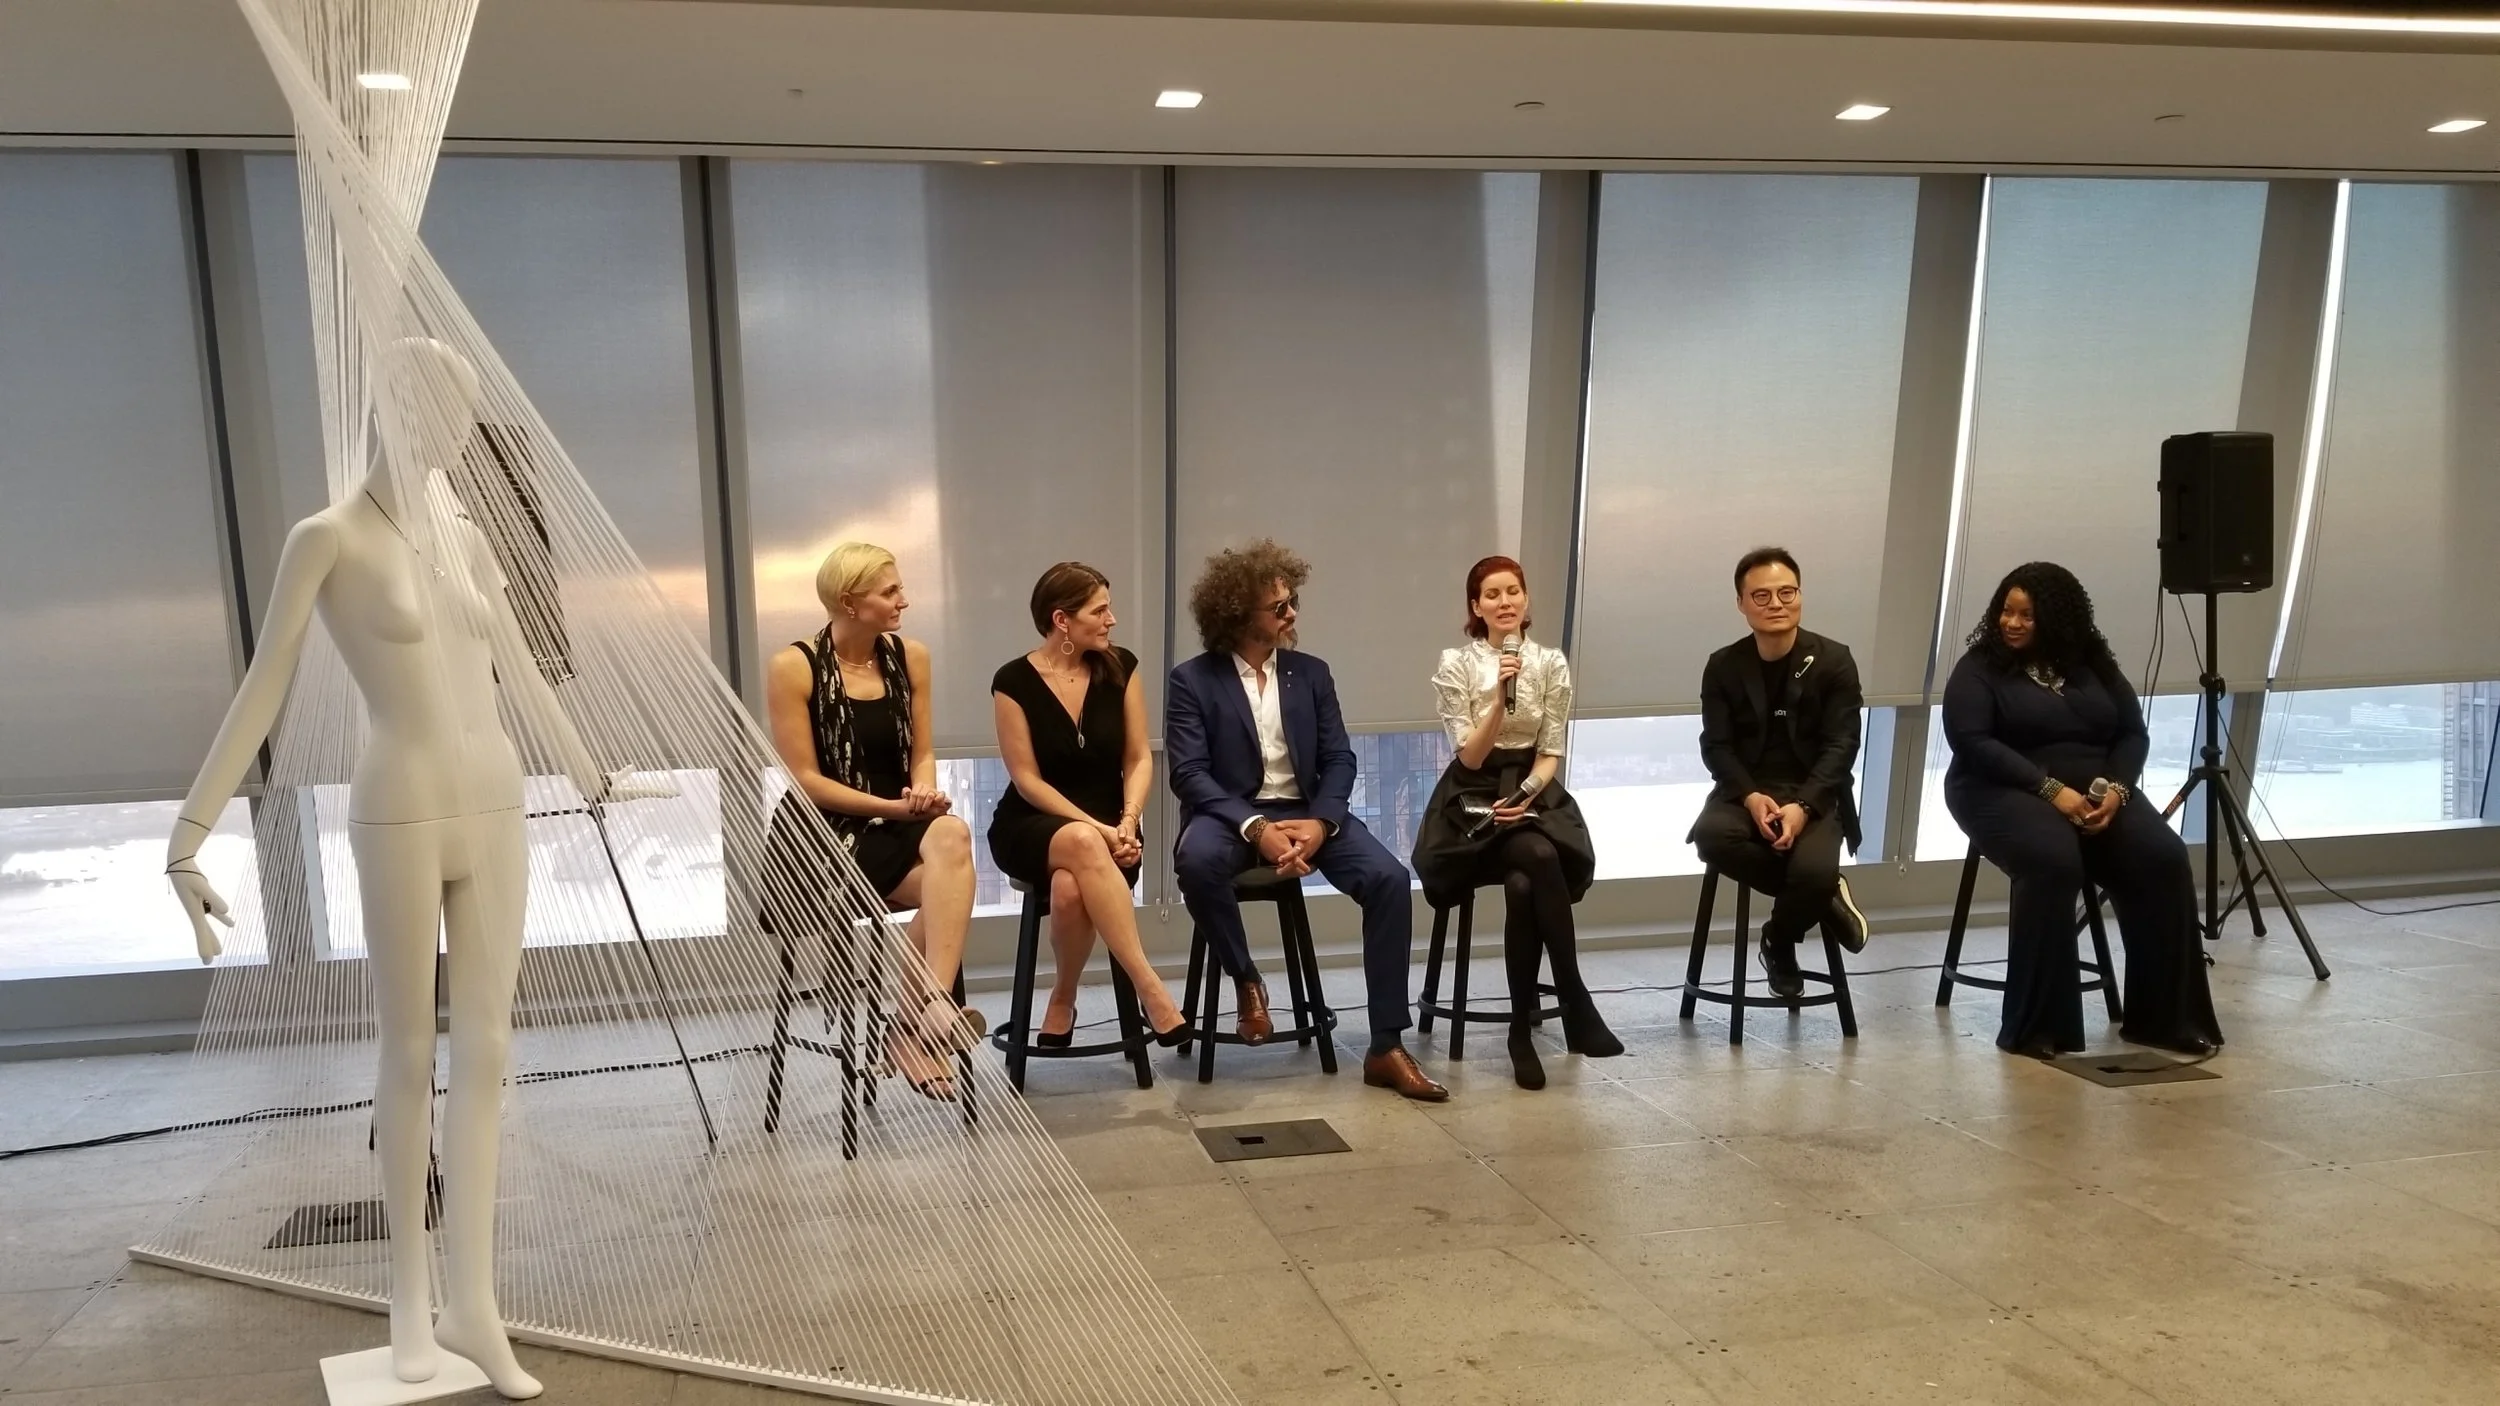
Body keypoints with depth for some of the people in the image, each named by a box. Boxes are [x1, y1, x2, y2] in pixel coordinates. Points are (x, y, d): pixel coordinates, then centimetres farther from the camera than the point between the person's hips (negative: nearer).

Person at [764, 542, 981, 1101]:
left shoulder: (910, 657, 8)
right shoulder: (793, 667, -7)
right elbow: (806, 780, -8)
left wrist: (924, 792, -11)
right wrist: (893, 807, -16)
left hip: (895, 826, 5)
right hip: (820, 836, -4)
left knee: (951, 836, -32)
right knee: (948, 885, -32)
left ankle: (917, 1018, -31)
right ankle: (920, 1015, -15)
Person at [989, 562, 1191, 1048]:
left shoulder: (1120, 667, 1)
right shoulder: (1014, 681, -7)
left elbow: (1138, 759, 2)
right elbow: (1027, 780, -8)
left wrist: (1127, 821, -17)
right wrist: (1094, 829, -19)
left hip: (1106, 826, 2)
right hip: (1030, 827, -2)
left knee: (1070, 889, -35)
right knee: (1083, 844, -39)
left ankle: (1062, 1002, -9)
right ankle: (1149, 989, -35)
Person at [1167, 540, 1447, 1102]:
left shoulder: (1311, 672, 10)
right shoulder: (1192, 680, -2)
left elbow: (1339, 759, 5)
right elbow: (1189, 774, -11)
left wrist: (1320, 822, -16)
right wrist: (1256, 828, -25)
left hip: (1308, 812, 3)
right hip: (1233, 814, -3)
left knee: (1390, 879, -23)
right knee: (1197, 860, -38)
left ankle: (1387, 1048, -15)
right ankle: (1247, 981, -10)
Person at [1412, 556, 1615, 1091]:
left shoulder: (1552, 663, 5)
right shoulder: (1455, 664, -2)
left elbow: (1551, 754, 4)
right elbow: (1470, 756, -7)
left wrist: (1525, 794, -15)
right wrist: (1501, 698, -20)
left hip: (1534, 791, 2)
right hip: (1476, 796, -2)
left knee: (1524, 885, -31)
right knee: (1539, 859, -34)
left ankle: (1523, 1031, -20)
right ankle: (1575, 1006, -25)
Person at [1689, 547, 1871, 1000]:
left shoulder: (1834, 661, 0)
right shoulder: (1723, 667, 5)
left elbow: (1841, 745, -6)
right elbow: (1716, 746, -1)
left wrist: (1803, 805, -22)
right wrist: (1751, 797, -21)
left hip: (1813, 795, -2)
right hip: (1745, 791, 2)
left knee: (1816, 870, -33)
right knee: (1711, 835, -33)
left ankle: (1779, 939, 3)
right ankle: (1824, 897, -9)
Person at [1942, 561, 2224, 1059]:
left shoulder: (2092, 662, 12)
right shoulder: (1979, 667, -1)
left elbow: (2132, 733, 8)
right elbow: (1972, 742, -13)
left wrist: (2116, 788, -12)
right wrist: (2050, 788, -21)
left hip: (2095, 792, 5)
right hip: (2008, 793, -4)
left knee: (2164, 859, -21)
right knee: (2054, 863, -35)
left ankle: (2169, 1017, -10)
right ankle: (2037, 1029, -27)